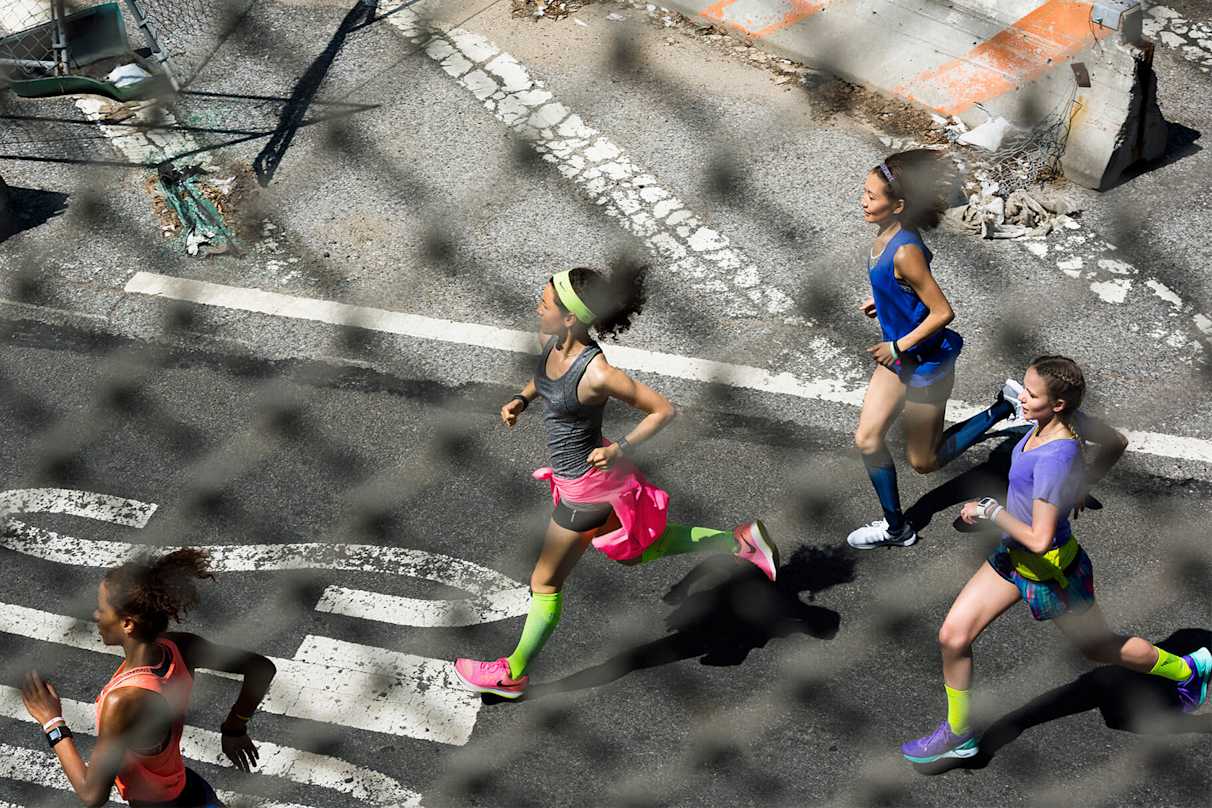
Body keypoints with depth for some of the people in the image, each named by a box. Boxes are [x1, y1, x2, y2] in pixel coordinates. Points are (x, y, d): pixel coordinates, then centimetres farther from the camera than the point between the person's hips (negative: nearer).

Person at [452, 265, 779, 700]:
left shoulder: (597, 374, -32)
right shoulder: (551, 341, -10)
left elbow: (663, 409, -21)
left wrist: (621, 449, -28)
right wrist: (521, 399, -1)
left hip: (588, 487, -9)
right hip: (574, 478, 9)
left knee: (546, 583, 9)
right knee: (636, 550, 28)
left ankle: (513, 675, 30)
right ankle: (738, 540, 36)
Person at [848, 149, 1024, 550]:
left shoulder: (904, 251, -31)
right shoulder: (886, 232, -4)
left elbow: (942, 312, -28)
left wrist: (899, 347, -20)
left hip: (924, 361, -8)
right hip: (898, 354, 8)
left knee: (924, 461, 10)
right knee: (867, 439, 5)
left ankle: (1004, 406, 19)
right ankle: (895, 527, 19)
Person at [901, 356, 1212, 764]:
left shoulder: (1053, 458, -35)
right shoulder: (1067, 420, -10)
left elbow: (1040, 540, -35)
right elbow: (1117, 443, 9)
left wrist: (990, 510, -24)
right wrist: (1081, 488, 15)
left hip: (1048, 566, -8)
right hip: (1012, 556, 8)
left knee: (1101, 648, 18)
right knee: (952, 636, 4)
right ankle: (959, 733, 23)